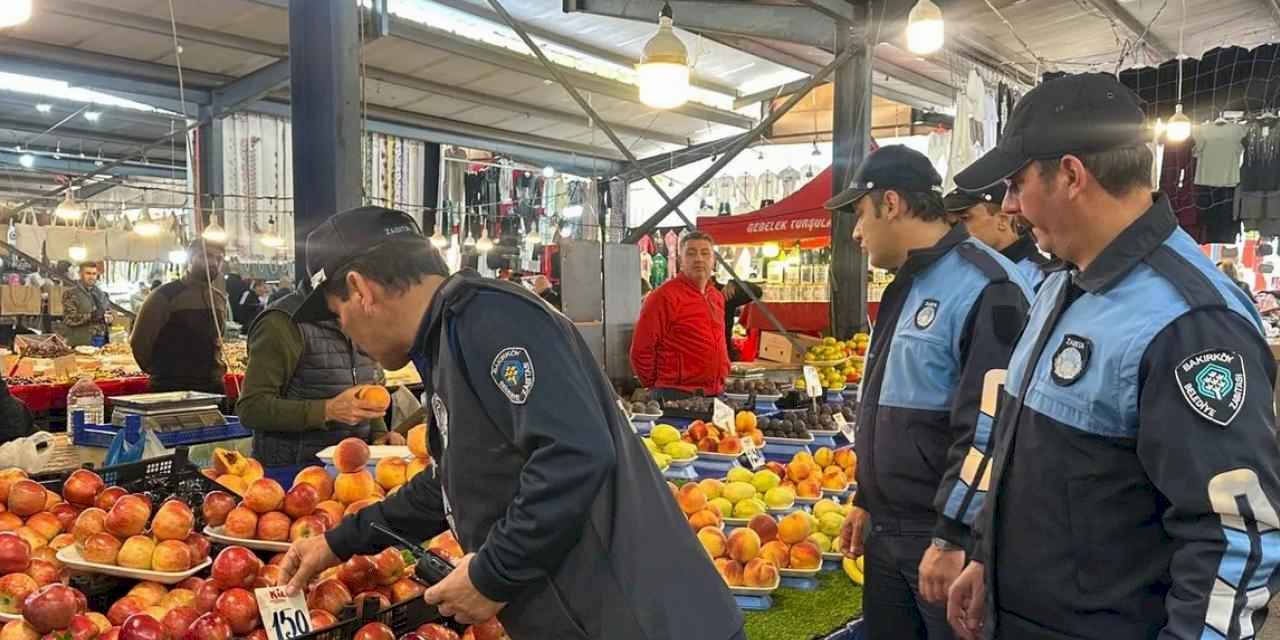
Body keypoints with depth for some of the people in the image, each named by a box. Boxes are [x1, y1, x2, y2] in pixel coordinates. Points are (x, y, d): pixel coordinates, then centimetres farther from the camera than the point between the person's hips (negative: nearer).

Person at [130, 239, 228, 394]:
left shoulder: (220, 298, 12)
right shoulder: (166, 295, -7)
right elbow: (139, 341, -5)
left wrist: (218, 367, 14)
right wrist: (160, 371, 6)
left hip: (214, 387, 6)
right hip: (171, 389, -5)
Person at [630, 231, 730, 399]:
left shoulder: (718, 297, 14)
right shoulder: (664, 296, -11)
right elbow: (641, 350, -13)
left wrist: (723, 375, 17)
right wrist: (657, 387, -3)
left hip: (716, 394, 7)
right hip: (676, 397, -7)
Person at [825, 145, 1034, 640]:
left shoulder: (985, 288, -18)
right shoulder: (906, 287, 11)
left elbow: (988, 430, -22)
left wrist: (952, 538, -20)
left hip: (949, 537, -8)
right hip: (887, 532, 9)